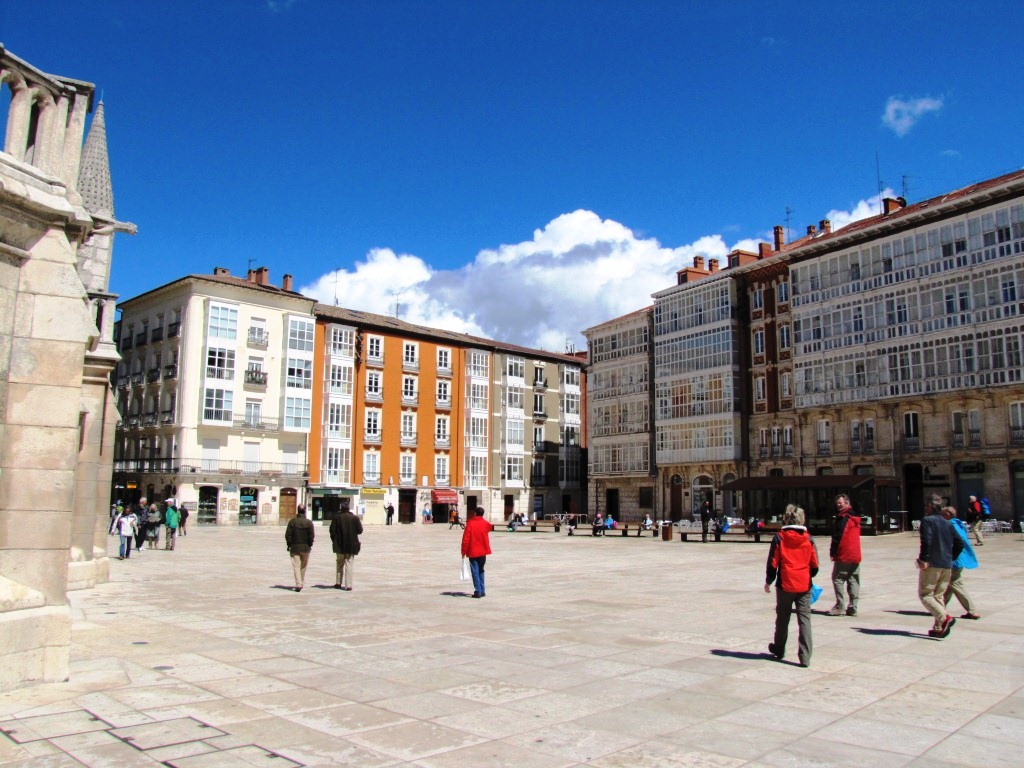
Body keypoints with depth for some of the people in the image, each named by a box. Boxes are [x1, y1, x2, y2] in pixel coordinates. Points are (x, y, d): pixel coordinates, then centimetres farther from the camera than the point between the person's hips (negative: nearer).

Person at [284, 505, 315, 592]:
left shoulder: (292, 521, -3)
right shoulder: (309, 522, -5)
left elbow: (288, 535, -3)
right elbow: (312, 536, -5)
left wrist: (289, 545, 4)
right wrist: (309, 545, 6)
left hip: (294, 547, -1)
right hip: (305, 548, 1)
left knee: (296, 566, -1)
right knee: (303, 566, 15)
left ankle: (298, 584, -11)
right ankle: (302, 583, 23)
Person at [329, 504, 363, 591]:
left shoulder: (336, 517, -3)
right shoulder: (354, 518, -6)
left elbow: (332, 530, -3)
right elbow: (360, 531, -2)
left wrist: (334, 540, 9)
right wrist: (360, 523, 17)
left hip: (339, 545, 1)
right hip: (351, 545, -1)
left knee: (339, 564, 18)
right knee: (349, 564, 3)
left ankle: (338, 583, 22)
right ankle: (348, 585, -2)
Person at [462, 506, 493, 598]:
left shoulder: (470, 524, -10)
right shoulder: (485, 523, -1)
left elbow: (465, 539, -13)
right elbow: (491, 527, 25)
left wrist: (464, 552, -7)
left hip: (472, 552, -3)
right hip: (483, 552, 4)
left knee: (475, 572, -1)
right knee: (481, 571, 16)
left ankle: (478, 592, -6)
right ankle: (482, 591, 16)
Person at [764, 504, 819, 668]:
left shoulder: (779, 537, -7)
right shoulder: (808, 539, -1)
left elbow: (773, 562, -5)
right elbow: (814, 565, 4)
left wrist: (768, 581, 8)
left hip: (785, 585, -1)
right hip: (804, 586, 1)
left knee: (782, 619, 14)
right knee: (804, 620, 2)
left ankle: (779, 650, 29)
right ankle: (805, 657, -4)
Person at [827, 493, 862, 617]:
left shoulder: (842, 518, -12)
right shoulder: (855, 517, 14)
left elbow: (837, 537, -15)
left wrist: (832, 552, -7)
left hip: (843, 555, -8)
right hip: (856, 555, 8)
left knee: (838, 579, -3)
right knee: (854, 581, 8)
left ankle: (840, 606, -8)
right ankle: (853, 608, 8)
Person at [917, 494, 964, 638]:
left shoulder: (927, 520, -6)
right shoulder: (948, 524, 15)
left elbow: (926, 541, -19)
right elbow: (959, 543, 15)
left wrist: (923, 559, -16)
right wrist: (950, 558, 20)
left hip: (931, 565, -7)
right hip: (947, 566, 7)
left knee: (925, 594, -2)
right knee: (939, 595, 12)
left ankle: (945, 618, -21)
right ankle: (938, 628, 10)